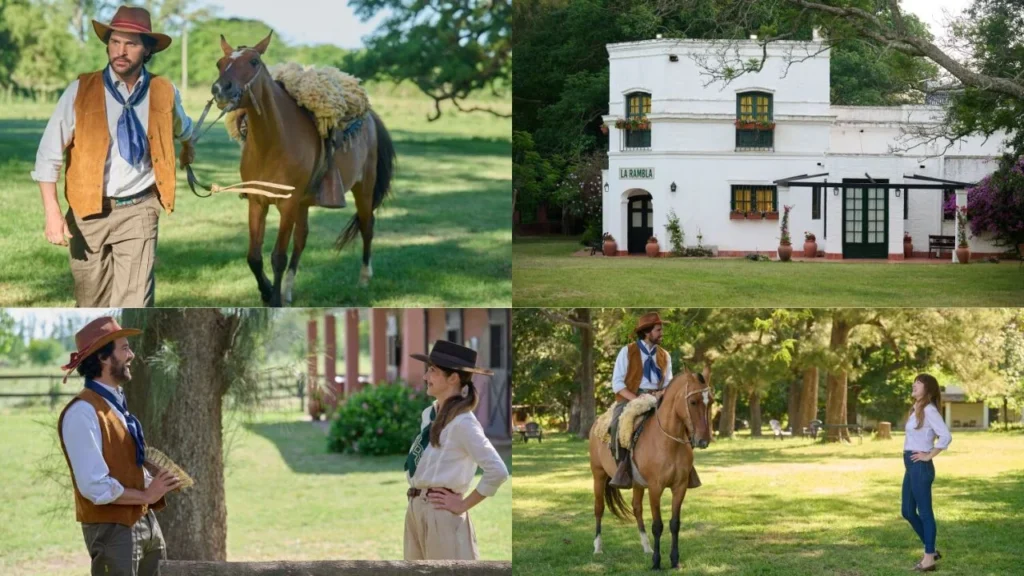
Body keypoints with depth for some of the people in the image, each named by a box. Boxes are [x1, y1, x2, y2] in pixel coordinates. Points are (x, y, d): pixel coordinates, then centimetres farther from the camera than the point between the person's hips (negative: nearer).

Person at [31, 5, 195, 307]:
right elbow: (49, 155, -7)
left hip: (137, 211, 0)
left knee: (134, 303, -13)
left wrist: (188, 150, 45)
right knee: (92, 304, 12)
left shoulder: (164, 93, 0)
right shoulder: (81, 91, -6)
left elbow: (182, 129, 25)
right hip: (88, 212, 0)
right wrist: (52, 214, -16)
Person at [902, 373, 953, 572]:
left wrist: (929, 456, -16)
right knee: (908, 512, 14)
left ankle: (929, 558, 5)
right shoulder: (917, 410, 14)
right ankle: (931, 550, 25)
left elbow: (946, 436, -25)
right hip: (911, 467, 10)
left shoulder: (929, 410, -14)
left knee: (924, 512, -2)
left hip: (920, 467, -10)